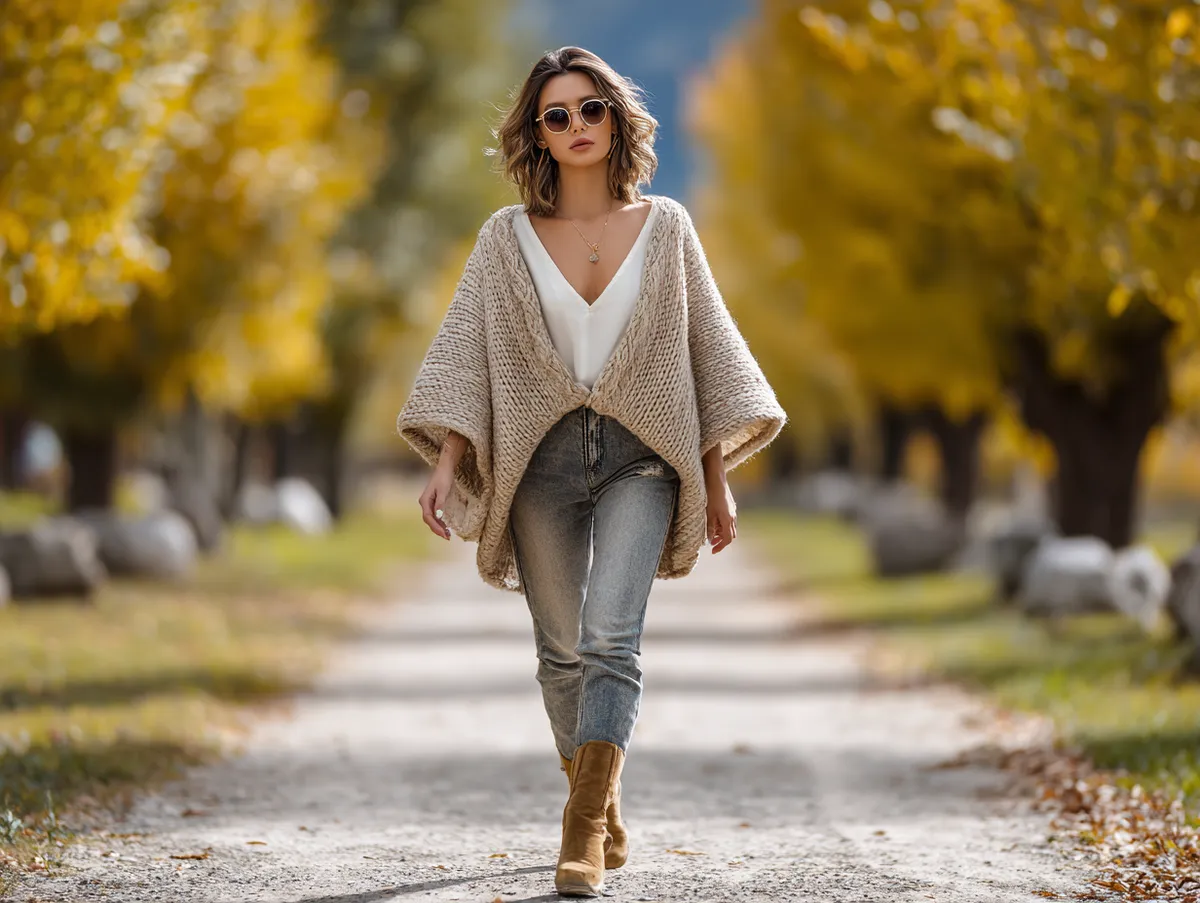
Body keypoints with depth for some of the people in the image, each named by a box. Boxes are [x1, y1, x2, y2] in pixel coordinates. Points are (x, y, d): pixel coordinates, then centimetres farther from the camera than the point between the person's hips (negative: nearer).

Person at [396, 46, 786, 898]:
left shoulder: (665, 227, 5)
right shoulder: (507, 238, 4)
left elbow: (707, 347, 9)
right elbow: (464, 354, 1)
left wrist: (717, 478, 6)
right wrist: (447, 464, -11)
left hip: (640, 453, -1)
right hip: (540, 457, 1)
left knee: (611, 636, -18)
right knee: (563, 651, 7)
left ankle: (584, 834, -20)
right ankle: (602, 812, 25)